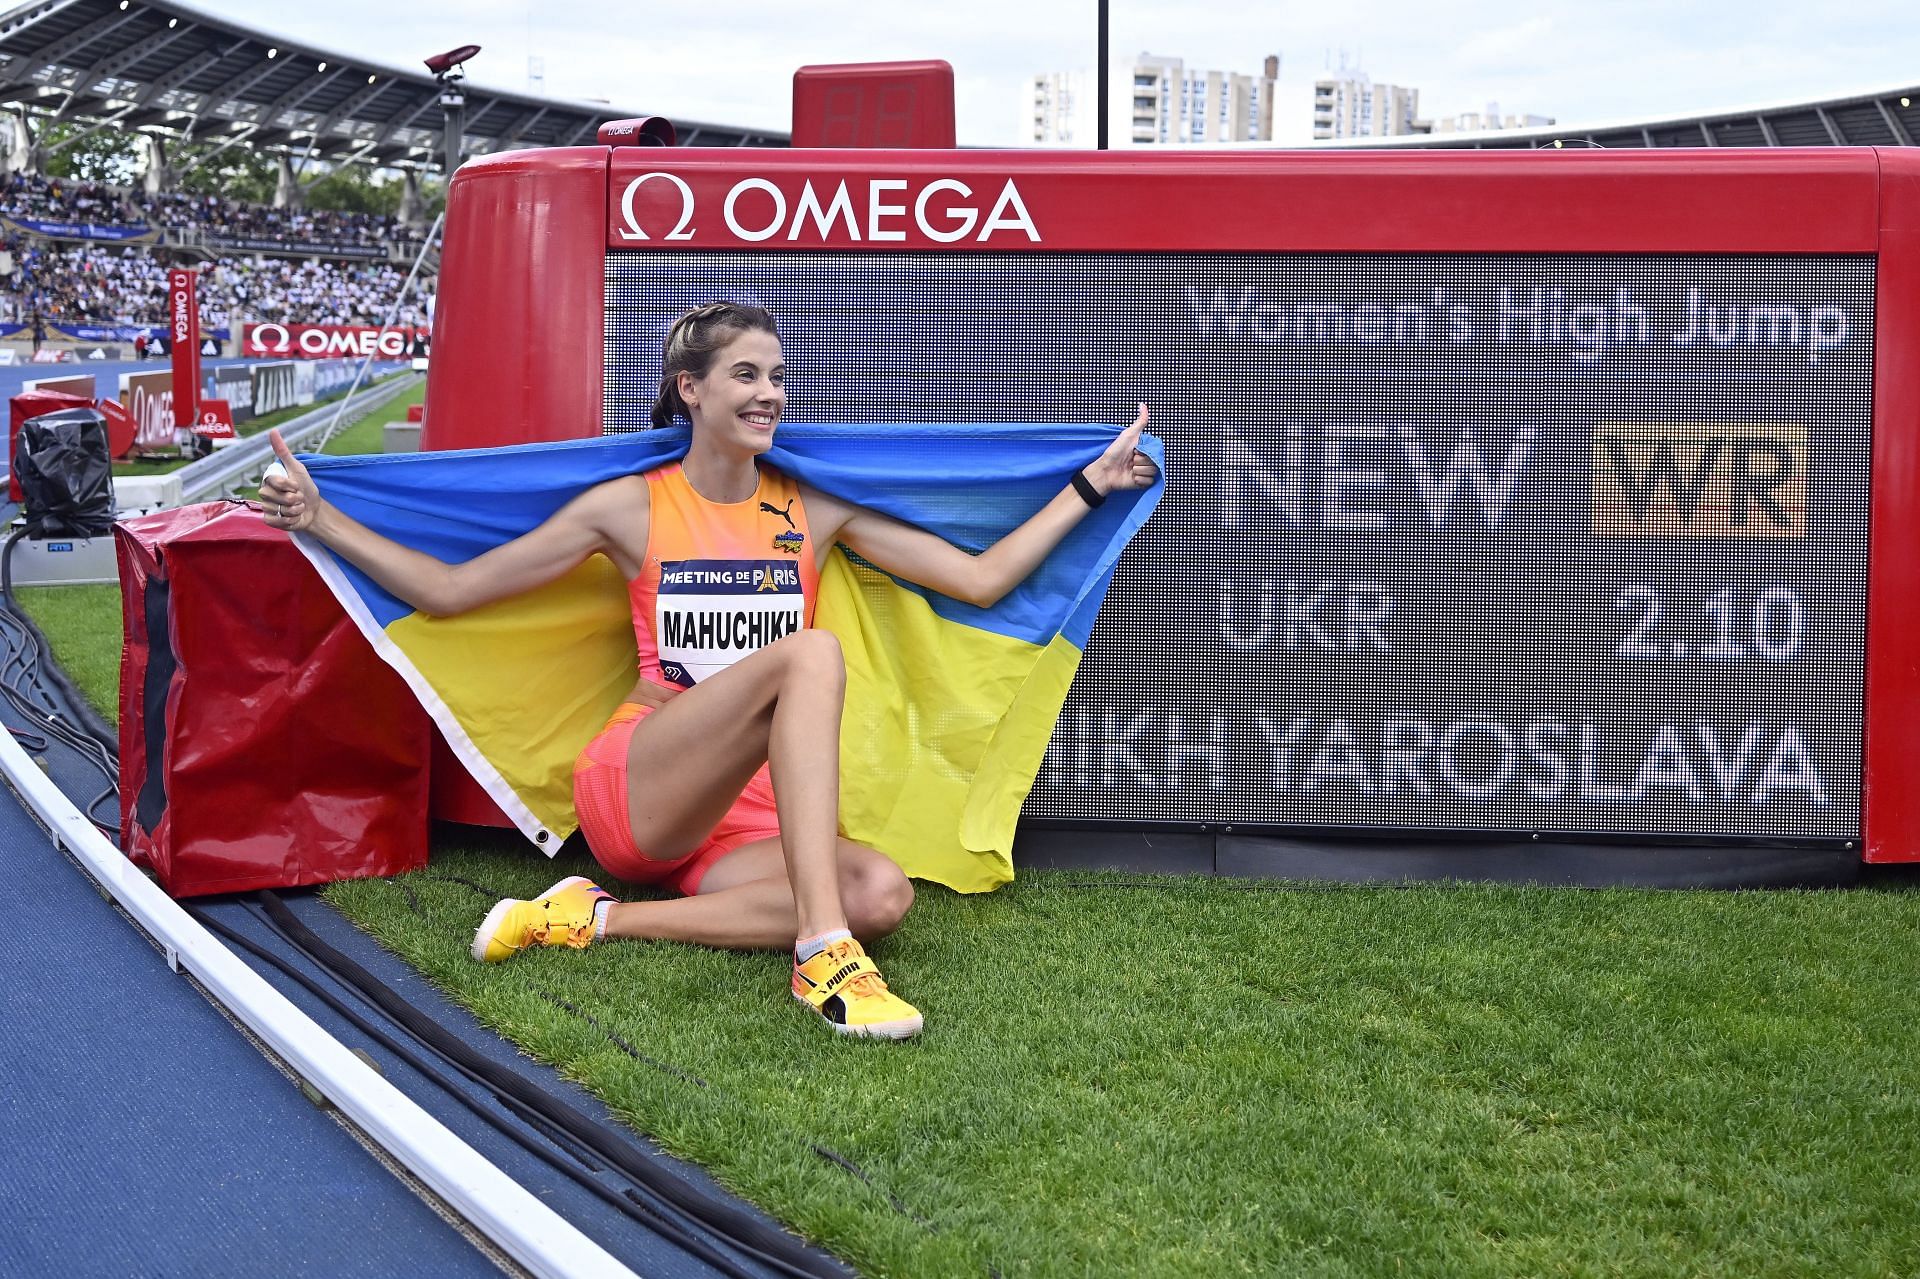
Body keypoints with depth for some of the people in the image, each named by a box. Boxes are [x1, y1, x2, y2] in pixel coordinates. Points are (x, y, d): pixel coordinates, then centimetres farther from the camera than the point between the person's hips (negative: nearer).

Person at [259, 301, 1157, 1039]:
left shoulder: (817, 510, 10)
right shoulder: (633, 507, 2)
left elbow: (981, 579, 9)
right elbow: (448, 591, 6)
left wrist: (1092, 484, 7)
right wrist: (319, 520, -4)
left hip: (746, 820, 4)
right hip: (630, 789, -4)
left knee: (883, 894, -29)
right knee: (810, 653, -30)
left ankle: (603, 920, -23)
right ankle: (820, 954, -41)